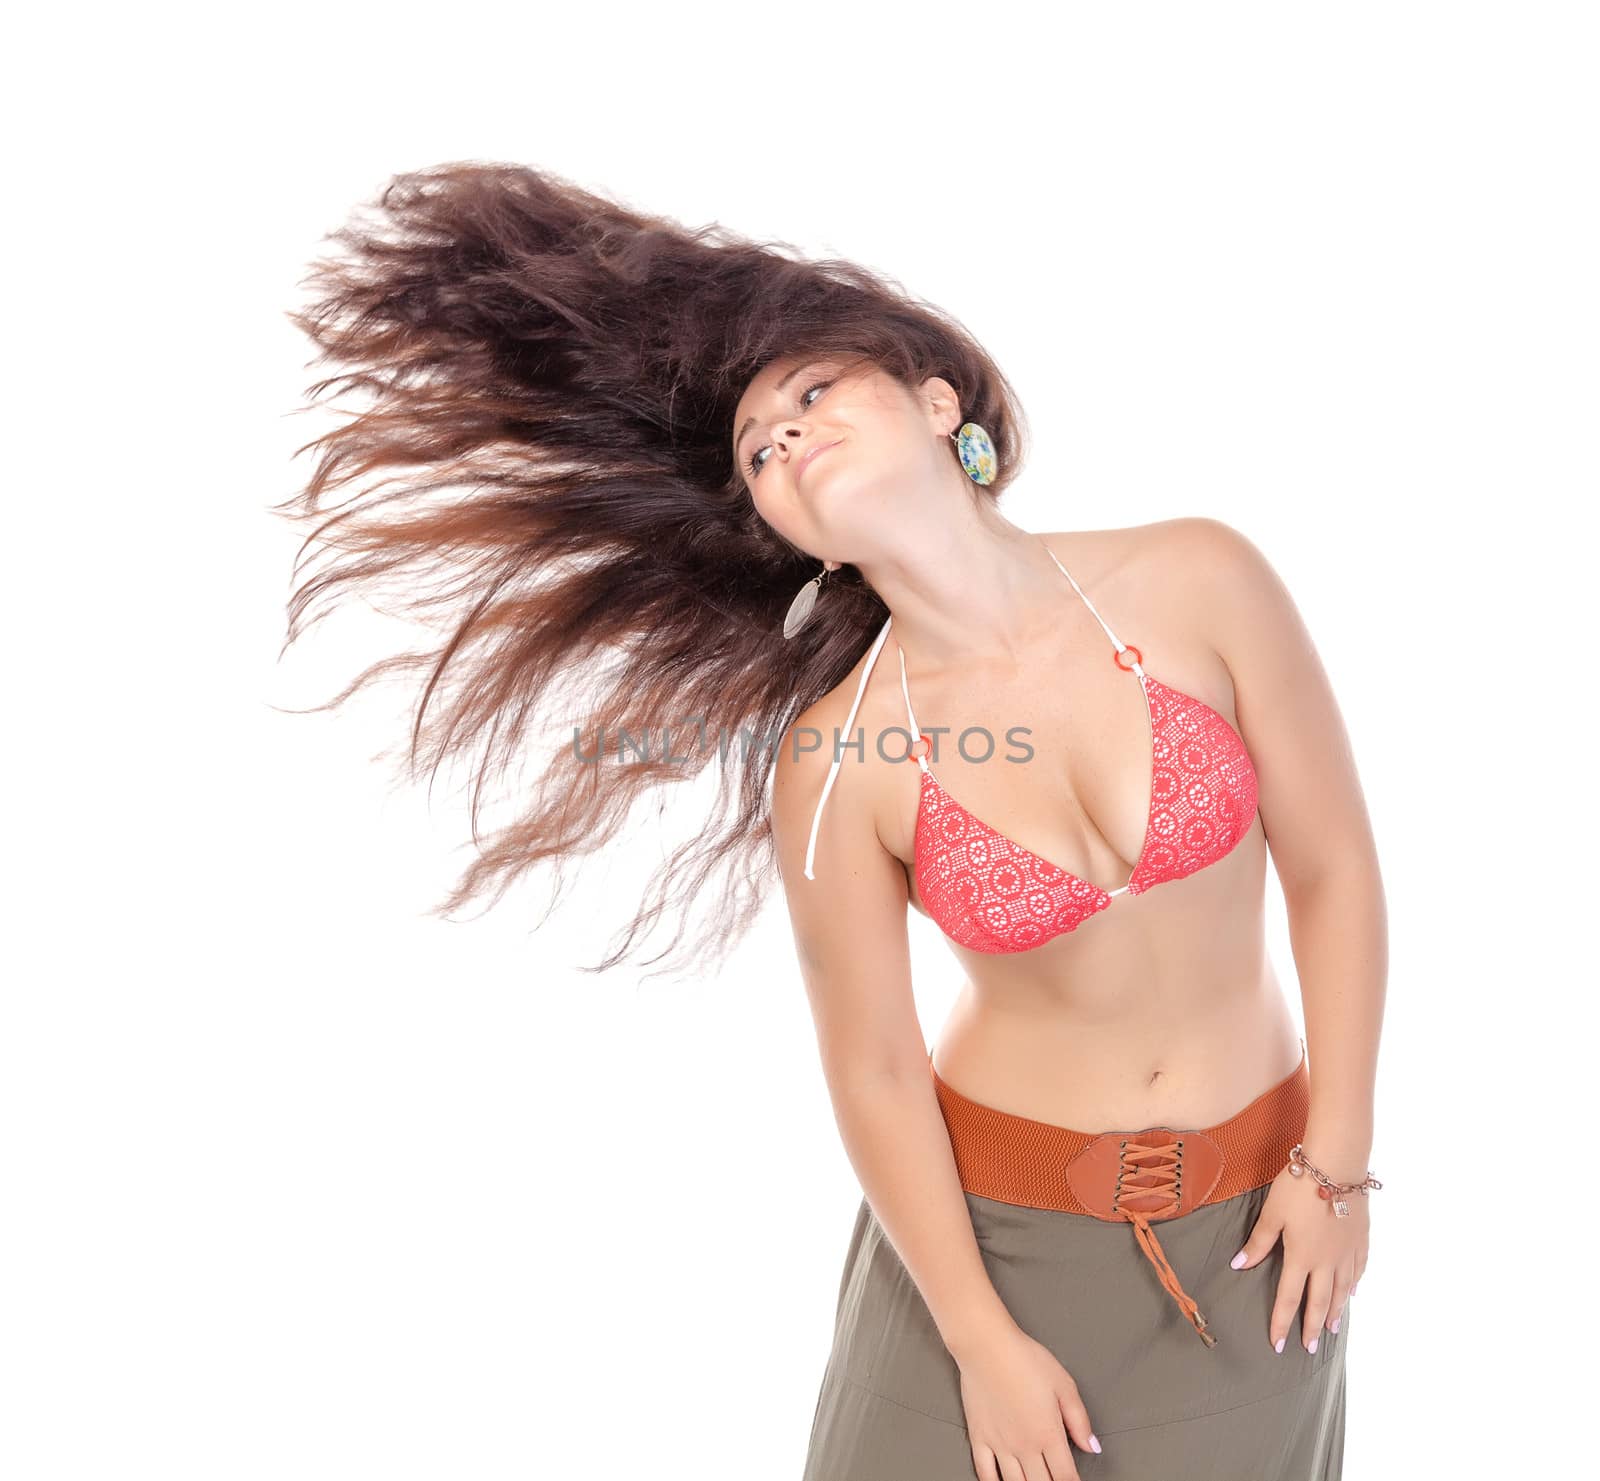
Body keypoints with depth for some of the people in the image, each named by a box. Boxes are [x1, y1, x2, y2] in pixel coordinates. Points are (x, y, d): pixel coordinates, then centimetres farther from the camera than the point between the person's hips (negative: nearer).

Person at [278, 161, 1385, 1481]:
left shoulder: (1201, 581, -15)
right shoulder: (832, 766, -17)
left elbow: (1336, 875, -6)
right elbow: (875, 1069, -9)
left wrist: (1335, 1167, -4)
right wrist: (983, 1341, -5)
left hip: (1248, 1219, 2)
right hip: (1001, 1214, -2)